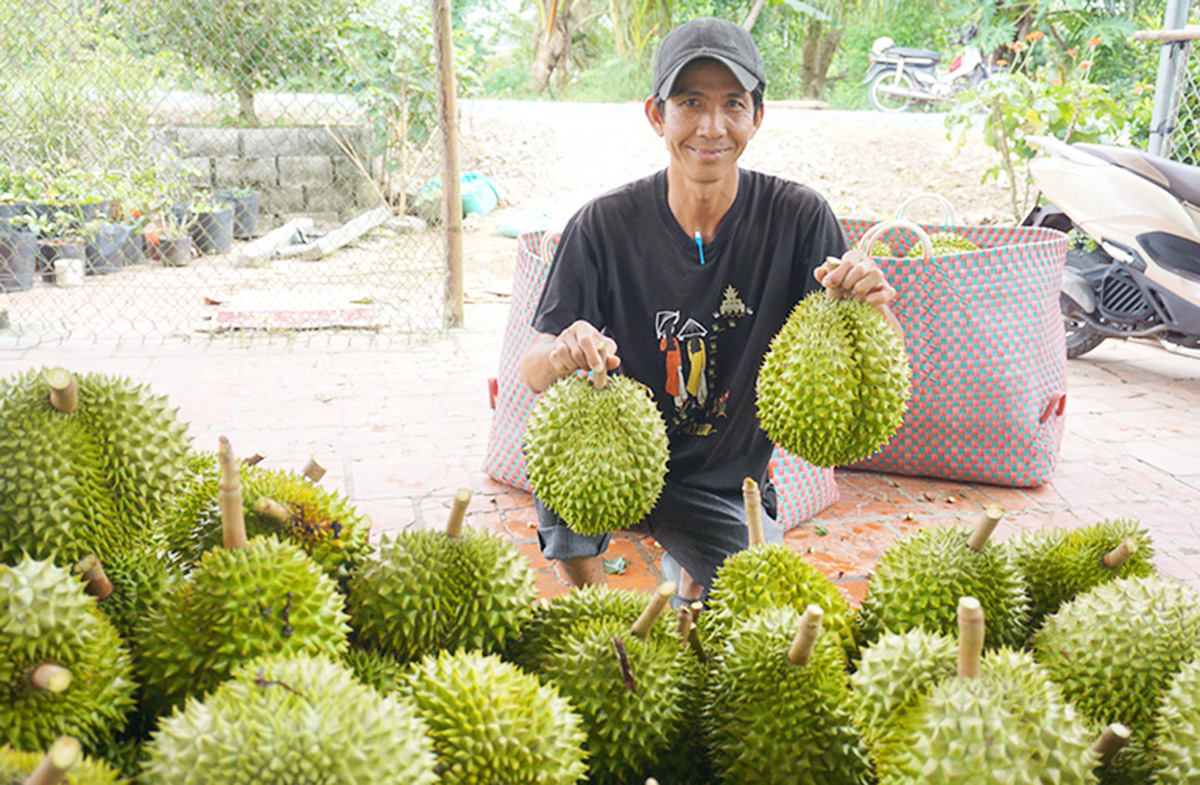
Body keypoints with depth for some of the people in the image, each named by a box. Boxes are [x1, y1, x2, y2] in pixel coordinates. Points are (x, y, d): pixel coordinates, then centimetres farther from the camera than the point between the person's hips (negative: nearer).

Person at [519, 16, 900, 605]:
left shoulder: (798, 217, -10)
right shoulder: (605, 225, -12)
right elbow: (532, 370, -14)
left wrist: (871, 305, -36)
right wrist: (564, 354, -39)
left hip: (726, 485, 1)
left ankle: (693, 581, 20)